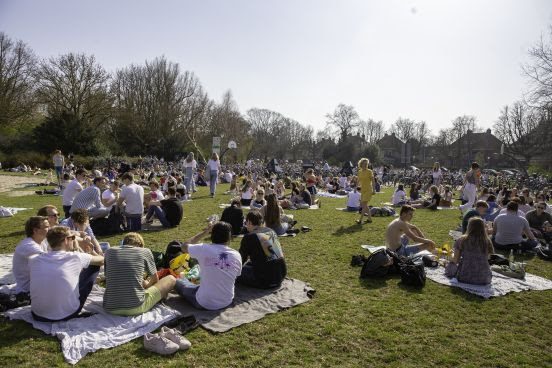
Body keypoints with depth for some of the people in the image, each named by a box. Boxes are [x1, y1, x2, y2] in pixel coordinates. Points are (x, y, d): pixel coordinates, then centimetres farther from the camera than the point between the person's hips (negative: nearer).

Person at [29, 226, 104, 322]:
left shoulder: (34, 261, -2)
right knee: (93, 266, 10)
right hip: (67, 315, -4)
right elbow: (101, 260, 6)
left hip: (38, 316, 5)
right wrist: (91, 251, 28)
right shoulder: (75, 257, -12)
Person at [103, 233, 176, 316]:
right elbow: (155, 280, 15)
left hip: (110, 308, 4)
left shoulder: (109, 252, 11)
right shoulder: (145, 252, 3)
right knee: (171, 279, 14)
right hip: (136, 308, -4)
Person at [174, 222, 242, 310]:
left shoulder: (203, 249, -17)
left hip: (204, 304, -4)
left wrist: (204, 232, 7)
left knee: (177, 282, 21)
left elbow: (184, 246, 3)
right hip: (227, 302, 4)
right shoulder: (237, 255, -10)